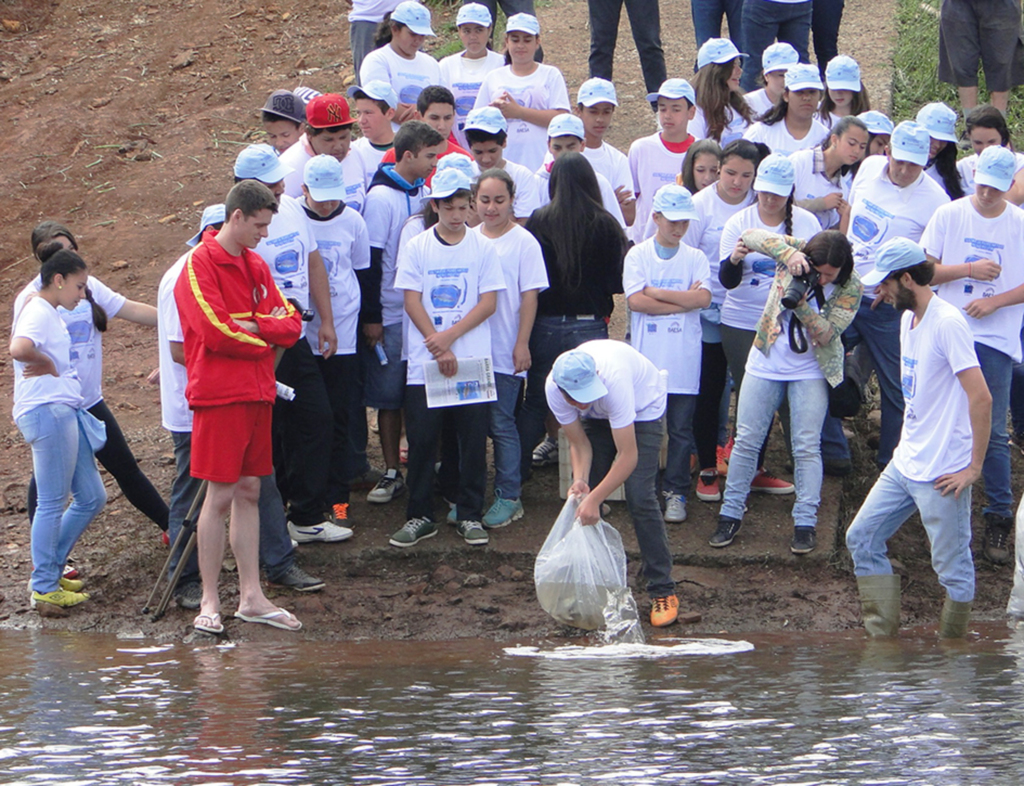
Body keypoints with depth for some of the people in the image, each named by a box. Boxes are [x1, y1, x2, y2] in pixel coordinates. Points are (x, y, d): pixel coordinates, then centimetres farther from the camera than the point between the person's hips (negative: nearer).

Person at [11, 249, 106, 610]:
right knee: (53, 503, -5)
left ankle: (49, 570, 21)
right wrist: (46, 363, -16)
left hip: (66, 413, 10)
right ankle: (44, 588, 2)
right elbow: (18, 349, -31)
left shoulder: (50, 313, 19)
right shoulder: (37, 312, -13)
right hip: (47, 413, -10)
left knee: (91, 497, 12)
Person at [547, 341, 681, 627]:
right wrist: (580, 480, -32)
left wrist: (594, 498, -43)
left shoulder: (613, 378, -44)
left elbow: (628, 456, -39)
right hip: (598, 417, 5)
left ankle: (663, 591, -10)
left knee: (639, 497, -17)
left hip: (643, 407, -5)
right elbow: (579, 442, -14)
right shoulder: (554, 389, -29)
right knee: (582, 496, -7)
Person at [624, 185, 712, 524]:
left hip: (683, 359, 1)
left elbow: (703, 298, -10)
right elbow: (635, 301, -11)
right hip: (647, 356, -1)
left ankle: (676, 493, 12)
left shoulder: (695, 258, 6)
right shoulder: (637, 255, 2)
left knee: (681, 429, 4)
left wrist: (656, 293, -9)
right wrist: (683, 301, -9)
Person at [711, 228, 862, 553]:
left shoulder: (851, 289, -15)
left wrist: (801, 304, -34)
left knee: (807, 447, -4)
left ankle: (805, 524, 3)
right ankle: (731, 515, 14)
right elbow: (751, 237, -23)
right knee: (746, 440, 4)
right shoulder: (795, 253, -12)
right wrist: (788, 252, -38)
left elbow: (827, 334, -20)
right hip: (766, 364, 2)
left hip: (811, 371, -2)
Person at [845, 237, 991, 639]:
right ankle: (884, 638, 15)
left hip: (943, 474, -10)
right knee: (862, 538, 11)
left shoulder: (947, 323, -17)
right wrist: (910, 445, 17)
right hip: (905, 465, 10)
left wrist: (974, 467, -19)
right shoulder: (908, 319, 11)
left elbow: (980, 399, -21)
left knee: (953, 568, -1)